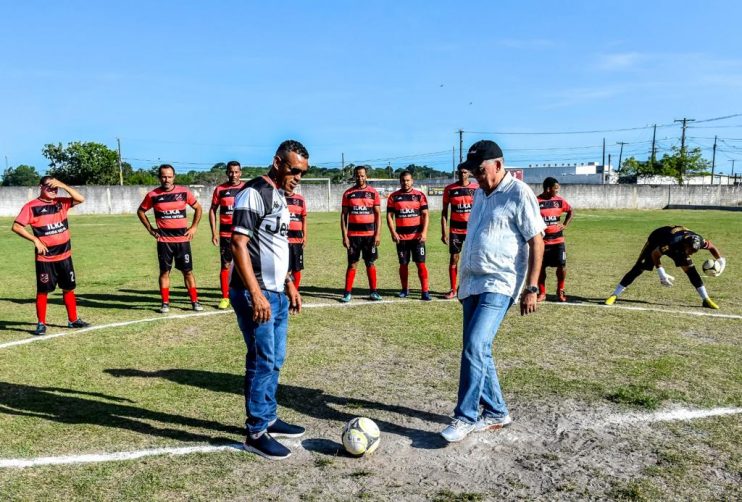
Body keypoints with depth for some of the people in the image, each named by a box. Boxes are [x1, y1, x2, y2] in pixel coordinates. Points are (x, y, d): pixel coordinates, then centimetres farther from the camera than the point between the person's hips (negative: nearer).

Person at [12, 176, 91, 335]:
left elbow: (81, 199, -5)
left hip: (65, 255, 5)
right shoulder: (31, 206, -7)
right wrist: (35, 240, -17)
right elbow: (16, 226, -11)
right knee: (43, 290, 2)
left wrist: (63, 185, -11)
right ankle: (41, 323, 12)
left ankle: (73, 320, 23)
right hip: (45, 258, -5)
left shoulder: (61, 203, 7)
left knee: (69, 288, 12)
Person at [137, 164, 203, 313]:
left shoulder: (184, 192, 0)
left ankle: (194, 301, 12)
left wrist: (193, 227, 5)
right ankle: (165, 303, 14)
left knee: (188, 271, 5)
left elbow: (198, 208, 12)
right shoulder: (153, 195, 0)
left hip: (182, 239, 0)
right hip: (164, 240, 0)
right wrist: (150, 228, 6)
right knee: (164, 271, 5)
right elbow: (141, 211, 14)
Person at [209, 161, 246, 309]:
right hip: (225, 234, 0)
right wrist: (214, 232, 0)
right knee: (225, 266, 3)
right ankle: (225, 297, 12)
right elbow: (213, 210, 7)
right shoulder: (220, 189, 3)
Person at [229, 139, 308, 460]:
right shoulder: (254, 194, -14)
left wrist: (289, 284, 19)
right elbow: (239, 244, -19)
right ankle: (255, 434, 10)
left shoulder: (279, 197, 15)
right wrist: (256, 294, -24)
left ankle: (268, 419, 29)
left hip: (277, 293, 9)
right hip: (256, 295, -9)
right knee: (262, 362, -3)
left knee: (275, 360, 15)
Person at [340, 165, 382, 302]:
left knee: (371, 263, 6)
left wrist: (378, 234, -5)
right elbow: (344, 215, 4)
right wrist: (344, 236, -3)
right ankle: (347, 293, 6)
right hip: (353, 234, 0)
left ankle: (373, 292, 13)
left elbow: (378, 214, 4)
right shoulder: (348, 193, 4)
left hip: (370, 234, 0)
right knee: (352, 264, 2)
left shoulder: (373, 193, 4)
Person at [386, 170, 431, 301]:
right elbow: (389, 216, 5)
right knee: (403, 264, 9)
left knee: (421, 263, -5)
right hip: (401, 236, 1)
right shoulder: (393, 197, 5)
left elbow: (425, 214, 1)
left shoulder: (419, 195, 3)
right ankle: (405, 289, 23)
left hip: (417, 235, -1)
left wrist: (424, 232, -10)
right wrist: (393, 233, -7)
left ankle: (425, 291, -2)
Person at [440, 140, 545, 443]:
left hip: (499, 285, -8)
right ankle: (496, 413, 23)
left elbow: (536, 242, -10)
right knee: (478, 351, 10)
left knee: (475, 347, -16)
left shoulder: (518, 194, -8)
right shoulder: (480, 194, 16)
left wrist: (531, 288, -15)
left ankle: (465, 417, -4)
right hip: (472, 284, 8)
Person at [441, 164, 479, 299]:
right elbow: (444, 212, 4)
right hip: (455, 230, 0)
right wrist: (444, 232, -2)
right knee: (454, 259, 3)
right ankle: (453, 290, 12)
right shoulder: (449, 189, 1)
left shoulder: (477, 188, 1)